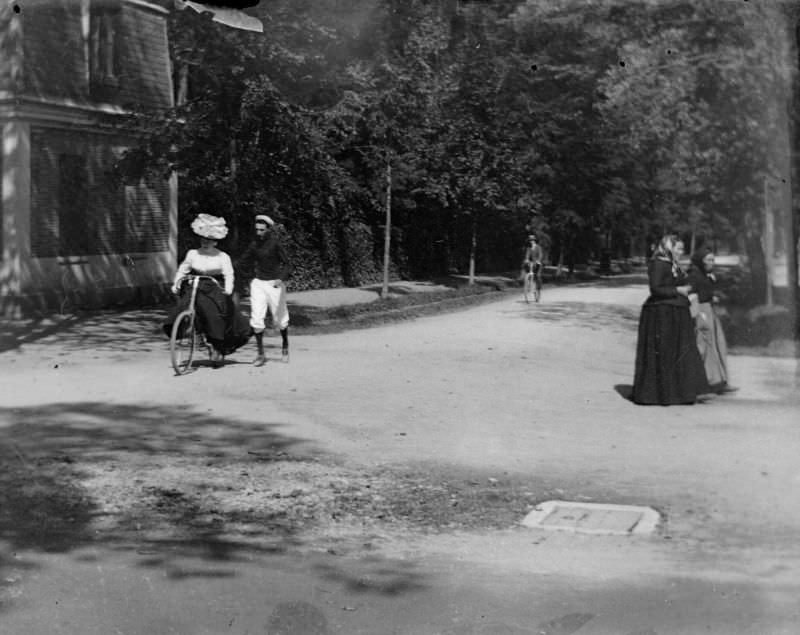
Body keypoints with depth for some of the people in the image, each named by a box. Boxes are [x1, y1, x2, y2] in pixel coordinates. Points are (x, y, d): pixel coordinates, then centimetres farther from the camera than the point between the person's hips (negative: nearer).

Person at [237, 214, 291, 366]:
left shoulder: (275, 243, -10)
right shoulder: (254, 245, 2)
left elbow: (286, 264, -12)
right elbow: (243, 262, 16)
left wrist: (281, 278, -27)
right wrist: (253, 275, 9)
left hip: (274, 284, -3)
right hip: (258, 284, 3)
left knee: (280, 318, 7)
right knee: (256, 318, -6)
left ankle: (285, 345, 34)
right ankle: (260, 354, -1)